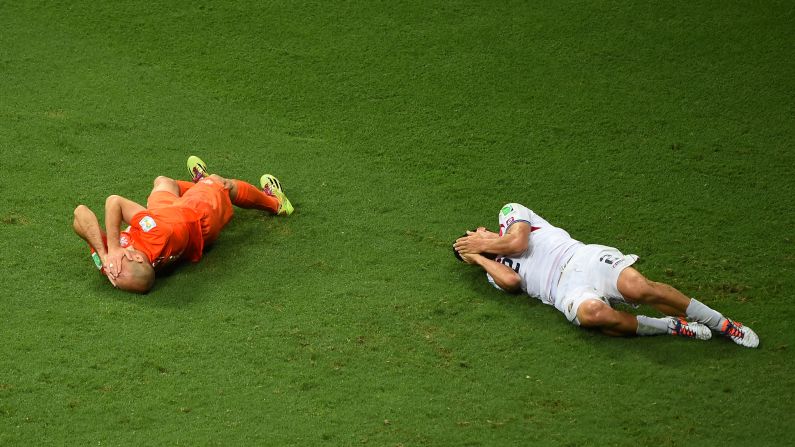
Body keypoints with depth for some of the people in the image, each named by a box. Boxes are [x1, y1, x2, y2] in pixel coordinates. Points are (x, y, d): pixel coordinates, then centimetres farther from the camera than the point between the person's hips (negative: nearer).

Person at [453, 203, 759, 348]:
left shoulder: (510, 212, 25)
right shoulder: (494, 273, 27)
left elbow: (518, 241, 3)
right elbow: (512, 281, 2)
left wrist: (482, 245, 19)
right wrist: (478, 257, 12)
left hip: (583, 257, -1)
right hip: (566, 290, 1)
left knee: (638, 288, -30)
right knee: (591, 313, -38)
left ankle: (724, 325, -17)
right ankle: (671, 327, -23)